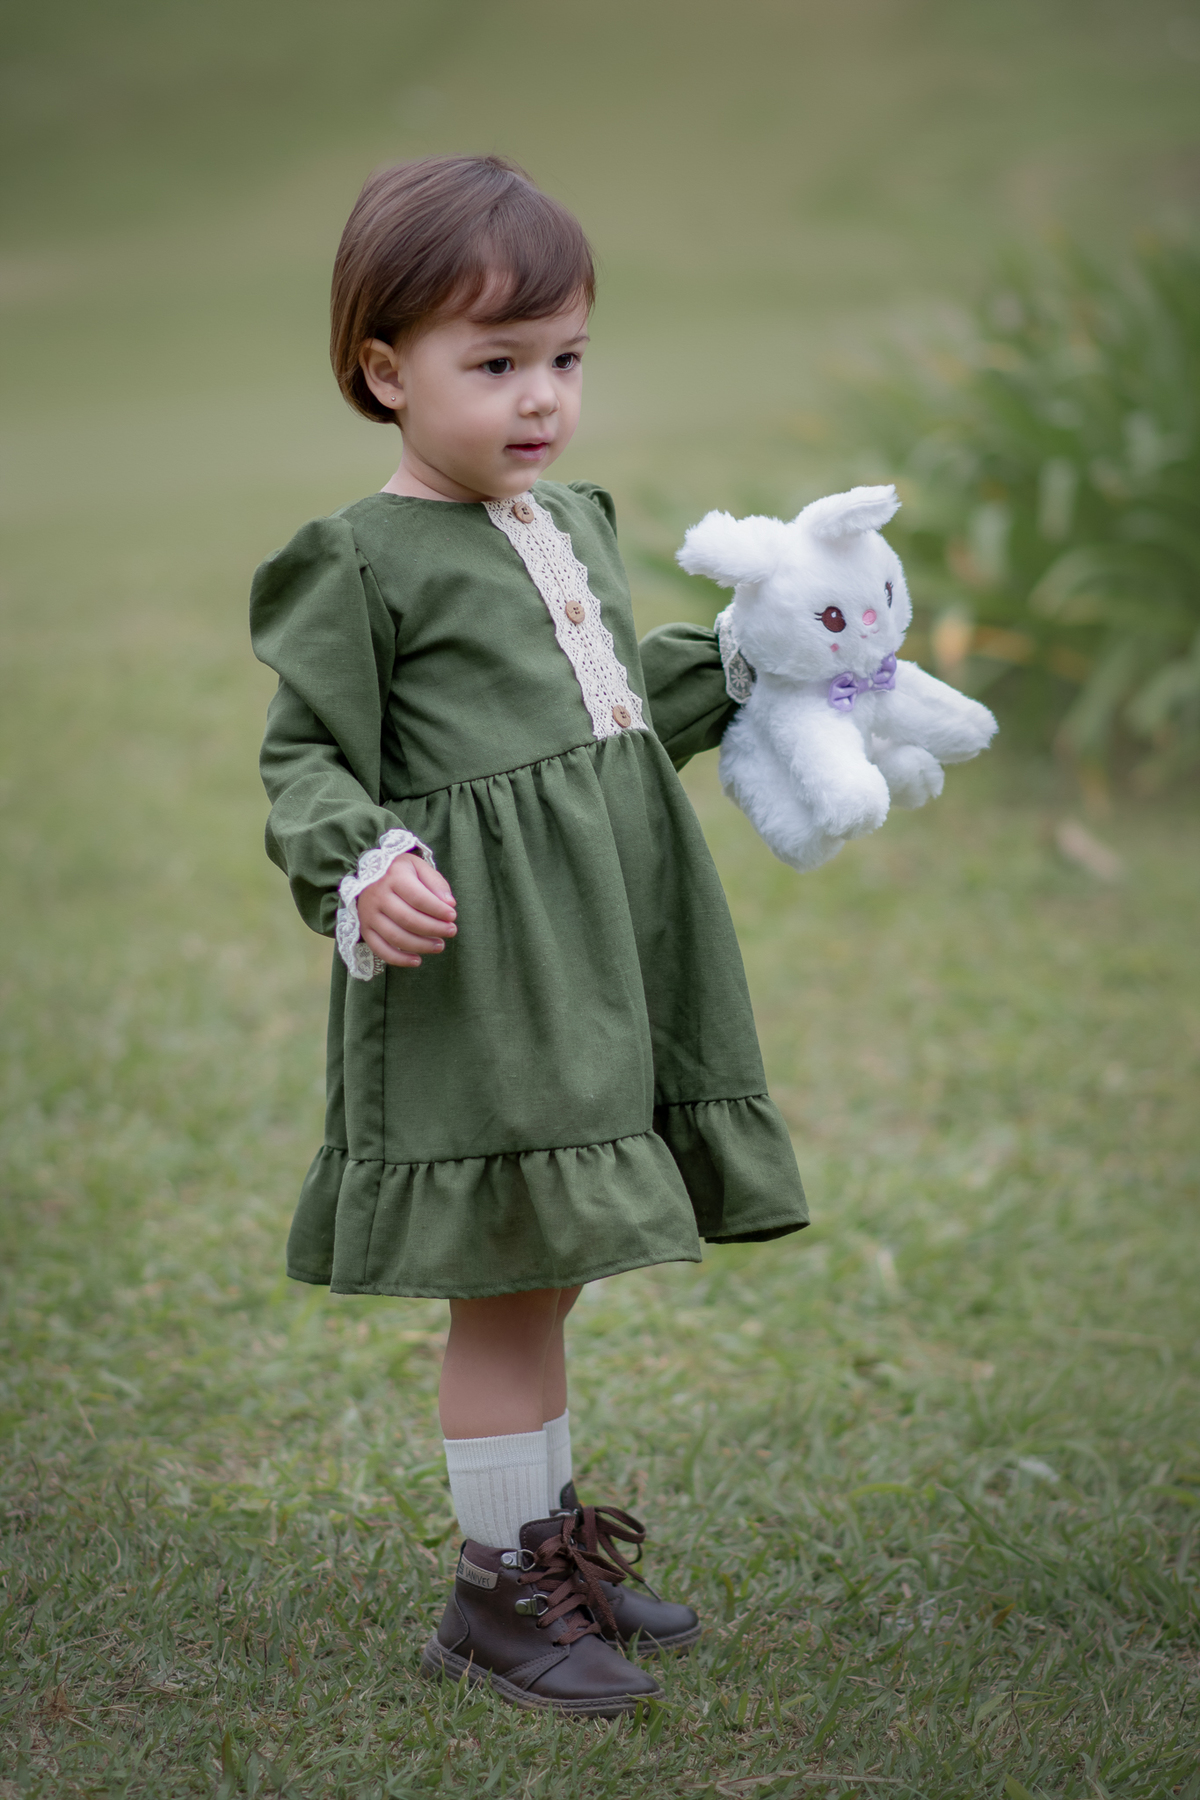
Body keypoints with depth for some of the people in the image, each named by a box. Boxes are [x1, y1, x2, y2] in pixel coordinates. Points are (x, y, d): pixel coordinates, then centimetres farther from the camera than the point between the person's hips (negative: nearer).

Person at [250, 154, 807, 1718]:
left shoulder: (575, 522, 16)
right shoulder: (365, 562, -9)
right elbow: (306, 754, -8)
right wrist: (358, 869, -25)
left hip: (600, 953, 8)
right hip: (478, 966, -8)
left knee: (542, 1275, 17)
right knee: (510, 1282, -2)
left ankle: (551, 1542, 29)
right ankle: (497, 1588, 11)